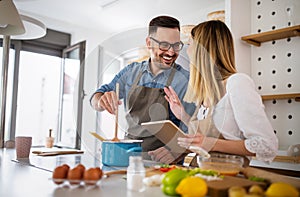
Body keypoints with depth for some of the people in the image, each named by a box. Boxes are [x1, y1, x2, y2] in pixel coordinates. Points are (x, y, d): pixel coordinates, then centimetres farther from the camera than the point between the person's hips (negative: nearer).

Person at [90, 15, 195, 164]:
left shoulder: (186, 80, -7)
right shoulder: (131, 71, 6)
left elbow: (190, 131, -10)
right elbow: (96, 99, 10)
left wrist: (175, 152, -31)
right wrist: (101, 101, -14)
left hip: (160, 163, -3)